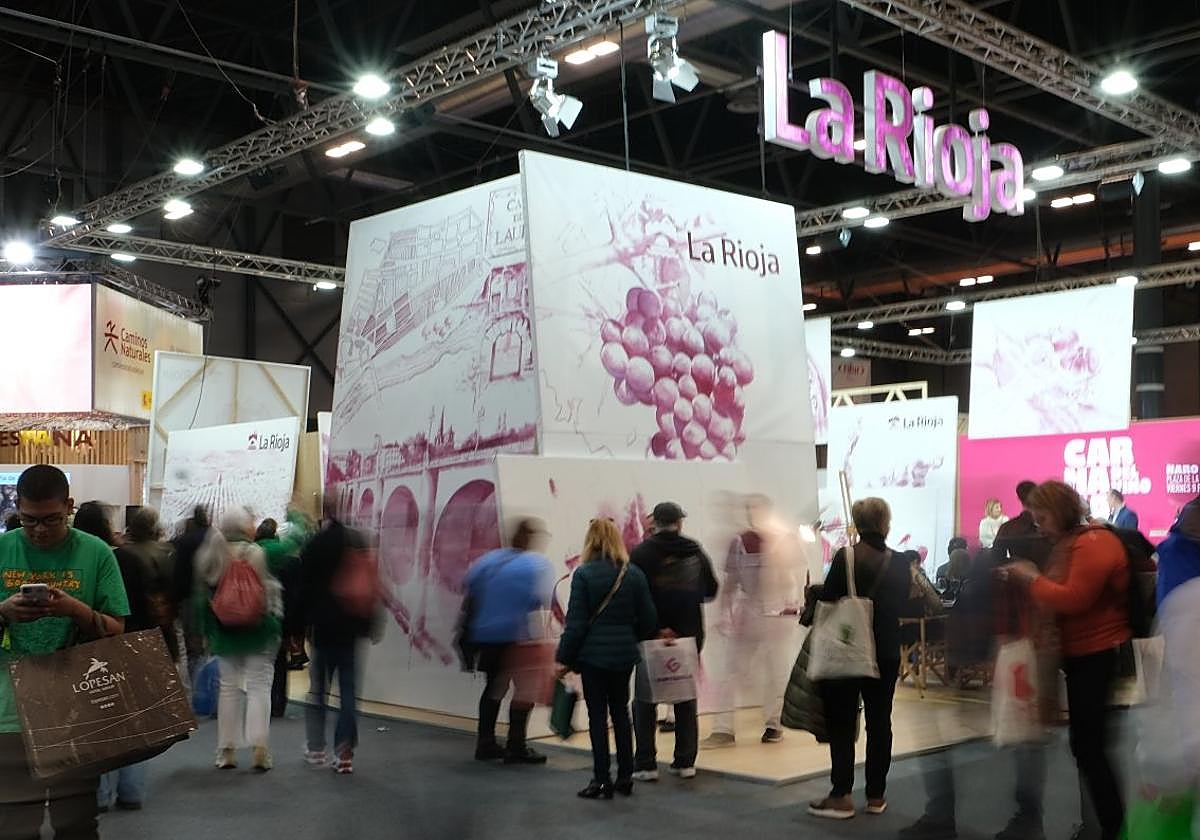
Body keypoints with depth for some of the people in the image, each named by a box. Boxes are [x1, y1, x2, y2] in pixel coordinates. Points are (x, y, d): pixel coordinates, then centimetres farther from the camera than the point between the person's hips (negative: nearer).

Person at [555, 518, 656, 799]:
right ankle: (625, 777, 19)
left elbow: (576, 621, -12)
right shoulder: (634, 574, 0)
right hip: (624, 653, 4)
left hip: (593, 653, -4)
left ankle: (602, 781, 5)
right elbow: (648, 619, 3)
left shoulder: (584, 574, -11)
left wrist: (563, 657, -4)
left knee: (597, 716, 3)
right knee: (620, 712, 15)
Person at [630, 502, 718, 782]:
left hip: (652, 635, -3)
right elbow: (710, 591, 10)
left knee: (645, 698, 6)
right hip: (689, 634, 3)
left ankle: (646, 764, 3)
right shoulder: (695, 552, 3)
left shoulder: (641, 553, -8)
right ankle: (685, 761, 14)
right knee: (686, 698, 14)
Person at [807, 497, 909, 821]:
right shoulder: (899, 563, -2)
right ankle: (876, 795, 17)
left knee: (842, 723, 4)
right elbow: (901, 604, 8)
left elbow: (827, 600, -12)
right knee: (879, 723, 12)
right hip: (886, 652, 4)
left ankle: (841, 796, 3)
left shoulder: (844, 557, -14)